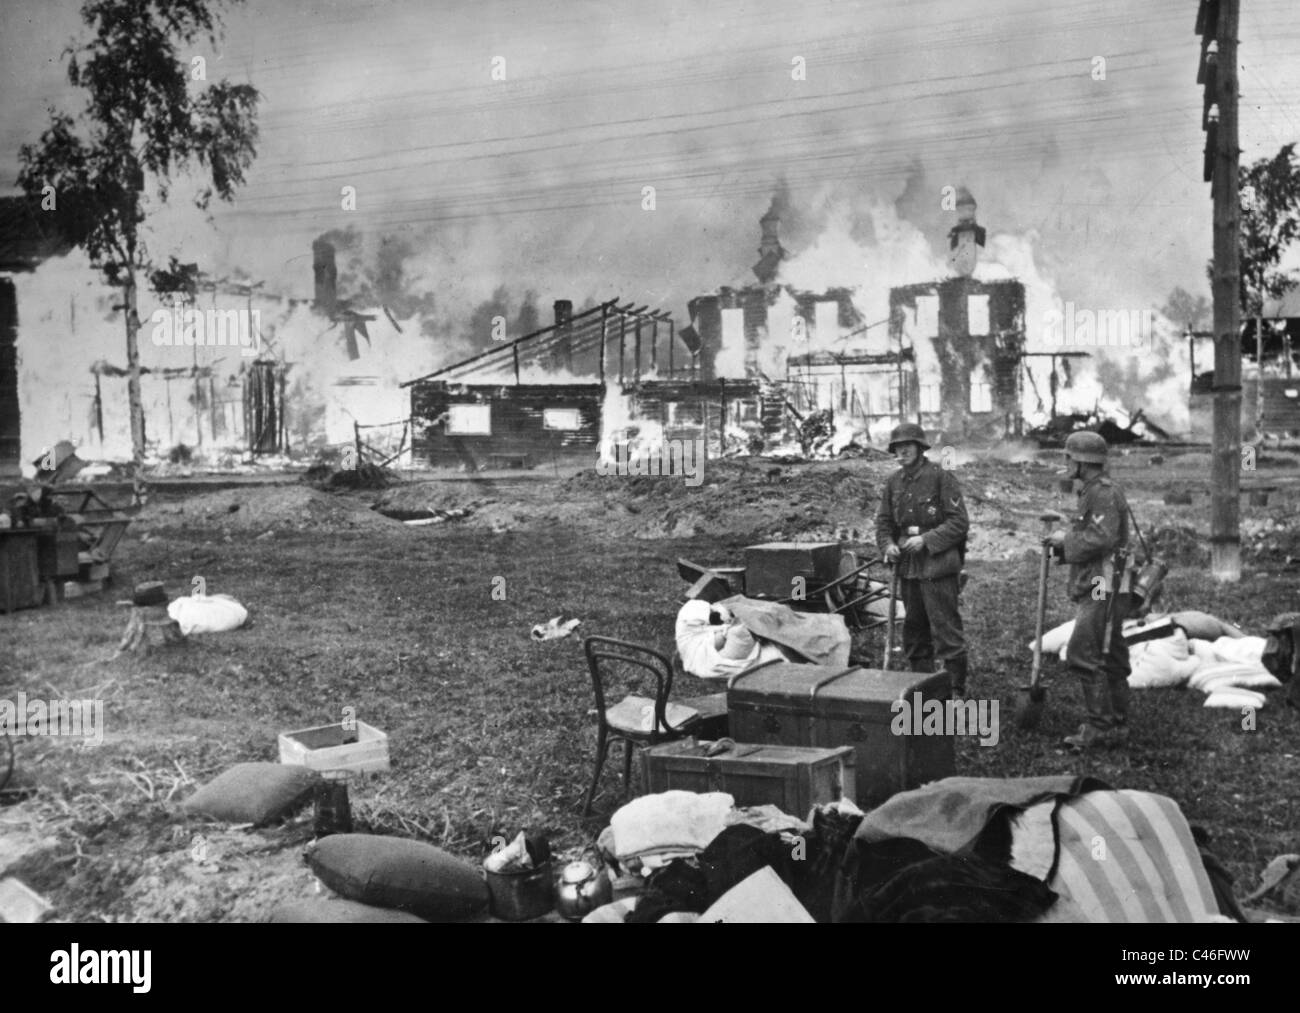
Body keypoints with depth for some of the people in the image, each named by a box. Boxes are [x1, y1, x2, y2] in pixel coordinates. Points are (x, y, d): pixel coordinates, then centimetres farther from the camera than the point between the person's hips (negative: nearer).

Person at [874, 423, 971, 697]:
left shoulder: (941, 477, -9)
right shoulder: (894, 482, 9)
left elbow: (959, 522, -11)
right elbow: (883, 520, 15)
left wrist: (926, 540, -20)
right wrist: (888, 545, -5)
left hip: (938, 566, -7)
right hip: (907, 568, 7)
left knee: (946, 630, -4)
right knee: (914, 630, 14)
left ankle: (955, 690, 2)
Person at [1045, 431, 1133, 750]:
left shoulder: (1104, 493, -14)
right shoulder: (1094, 492, 18)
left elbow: (1102, 539, -25)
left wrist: (1066, 539, -12)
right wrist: (1064, 539, 7)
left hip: (1104, 590, -11)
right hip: (1096, 590, 11)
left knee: (1082, 655, -12)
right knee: (1109, 658, 12)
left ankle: (1100, 727, -8)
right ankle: (1116, 726, 18)